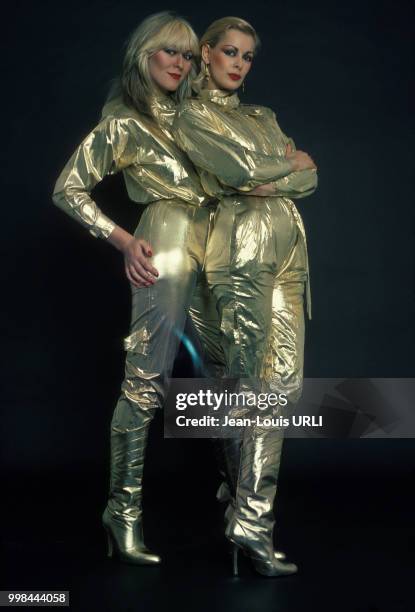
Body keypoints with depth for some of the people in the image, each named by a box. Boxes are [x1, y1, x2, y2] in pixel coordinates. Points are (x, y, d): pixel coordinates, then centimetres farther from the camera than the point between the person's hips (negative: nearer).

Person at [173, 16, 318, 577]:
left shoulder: (263, 117, 24)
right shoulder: (191, 116, 5)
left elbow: (310, 177, 11)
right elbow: (241, 168, -12)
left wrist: (266, 183, -7)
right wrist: (288, 163, 4)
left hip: (287, 247, 7)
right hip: (241, 246, -7)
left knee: (286, 382, 1)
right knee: (250, 383, -8)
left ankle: (244, 491, 12)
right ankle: (250, 523, -4)